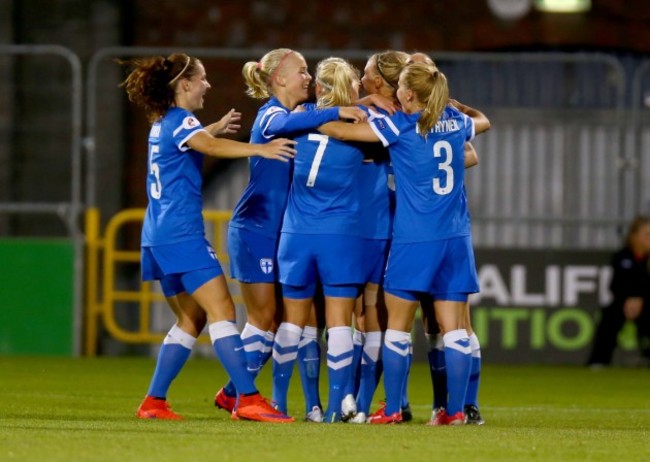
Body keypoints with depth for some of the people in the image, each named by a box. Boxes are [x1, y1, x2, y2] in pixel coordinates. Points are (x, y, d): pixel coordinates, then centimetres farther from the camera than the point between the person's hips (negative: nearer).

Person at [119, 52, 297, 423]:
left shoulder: (162, 124, 18)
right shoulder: (181, 121, -10)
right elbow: (209, 146, -32)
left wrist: (217, 128, 55)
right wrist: (259, 149, -45)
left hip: (161, 236, 10)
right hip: (182, 234, -10)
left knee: (192, 318, 15)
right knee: (222, 310, -15)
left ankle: (154, 401, 12)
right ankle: (249, 398, -24)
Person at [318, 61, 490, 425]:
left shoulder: (401, 126, -9)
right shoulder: (456, 122, 7)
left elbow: (337, 130, -9)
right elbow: (483, 121, 33)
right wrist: (450, 102, 33)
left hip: (414, 241, -4)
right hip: (455, 239, 4)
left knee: (398, 327, 6)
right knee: (454, 328, 4)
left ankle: (392, 409, 7)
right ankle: (456, 410, 1)